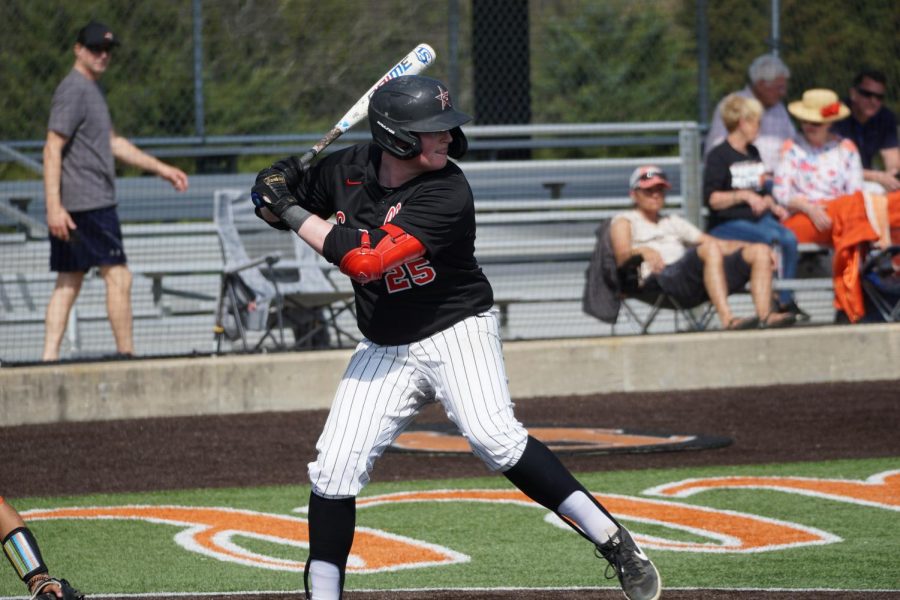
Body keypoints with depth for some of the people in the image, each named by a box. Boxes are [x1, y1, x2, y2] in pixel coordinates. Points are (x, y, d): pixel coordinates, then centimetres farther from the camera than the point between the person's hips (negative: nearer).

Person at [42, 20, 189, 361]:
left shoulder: (91, 90, 20)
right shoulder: (72, 90, -11)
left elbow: (113, 142, 30)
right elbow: (53, 149, -17)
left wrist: (160, 168, 29)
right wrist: (54, 207, -23)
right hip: (89, 204, -10)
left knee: (69, 282, 7)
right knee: (117, 277, -7)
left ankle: (50, 357, 4)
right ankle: (126, 354, -6)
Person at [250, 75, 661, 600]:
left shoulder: (446, 195, -23)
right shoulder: (349, 169, -5)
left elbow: (365, 260, -29)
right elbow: (299, 193, 15)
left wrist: (292, 211, -22)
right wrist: (280, 193, -11)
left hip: (458, 331, -5)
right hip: (385, 350, 6)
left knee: (495, 437, -27)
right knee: (335, 468, -4)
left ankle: (615, 543, -23)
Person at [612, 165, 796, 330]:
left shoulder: (673, 222, 38)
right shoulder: (624, 221, 19)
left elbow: (720, 244, 31)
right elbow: (621, 257, -4)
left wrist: (752, 247, 14)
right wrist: (642, 251, -27)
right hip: (661, 278, -7)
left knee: (760, 252, -7)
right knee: (710, 249, -35)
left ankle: (765, 316, -29)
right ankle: (727, 319, -52)